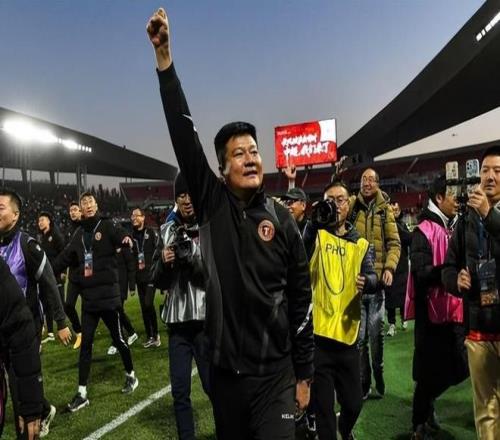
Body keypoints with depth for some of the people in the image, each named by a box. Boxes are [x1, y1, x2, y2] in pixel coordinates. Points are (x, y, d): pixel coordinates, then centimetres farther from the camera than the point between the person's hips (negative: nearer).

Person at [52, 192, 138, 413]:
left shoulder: (107, 226, -4)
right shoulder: (79, 234, 11)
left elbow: (121, 236, -23)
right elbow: (65, 258, 17)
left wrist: (128, 240, -46)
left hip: (108, 294, -4)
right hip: (88, 297, 5)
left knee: (118, 338, 8)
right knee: (85, 344, 7)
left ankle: (131, 376, 30)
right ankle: (82, 393, 15)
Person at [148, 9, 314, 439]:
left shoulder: (281, 219, -4)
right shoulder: (211, 203, -3)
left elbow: (301, 297, 0)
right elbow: (184, 135, -12)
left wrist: (304, 373, 1)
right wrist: (164, 57, -17)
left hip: (275, 371, -1)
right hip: (226, 369, 2)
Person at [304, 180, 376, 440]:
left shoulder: (360, 244, 9)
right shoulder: (315, 235, 3)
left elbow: (372, 278, -6)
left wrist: (367, 281, -30)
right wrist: (315, 222, -30)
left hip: (347, 334, 3)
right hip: (318, 333, -3)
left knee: (353, 402, 16)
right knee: (323, 405, 6)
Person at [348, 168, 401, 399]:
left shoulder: (385, 209, 6)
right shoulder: (351, 205, 6)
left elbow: (394, 243, 4)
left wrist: (390, 267, -10)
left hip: (377, 278, 0)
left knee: (376, 333, 5)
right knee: (359, 334, 5)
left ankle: (378, 380, 23)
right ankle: (363, 383, 17)